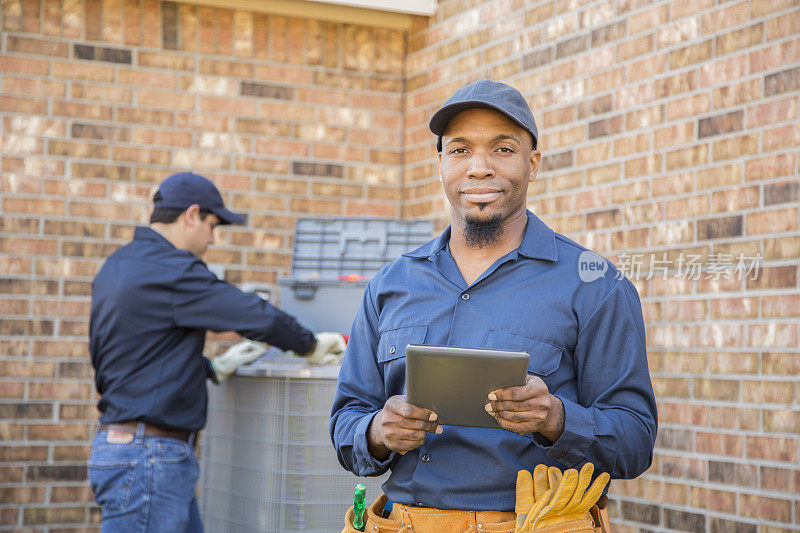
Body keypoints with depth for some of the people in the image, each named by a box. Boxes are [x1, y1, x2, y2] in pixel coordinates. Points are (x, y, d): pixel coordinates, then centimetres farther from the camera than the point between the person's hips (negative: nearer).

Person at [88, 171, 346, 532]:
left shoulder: (117, 267, 14)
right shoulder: (171, 269, -16)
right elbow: (258, 317, -14)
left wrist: (214, 368, 18)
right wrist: (312, 346, 2)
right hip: (146, 459, -10)